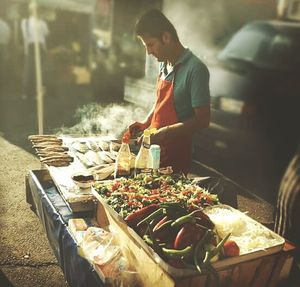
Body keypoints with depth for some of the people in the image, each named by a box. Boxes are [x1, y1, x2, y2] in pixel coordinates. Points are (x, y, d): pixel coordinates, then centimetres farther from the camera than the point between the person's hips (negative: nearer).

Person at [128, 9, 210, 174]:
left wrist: (164, 133, -25)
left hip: (175, 154, -7)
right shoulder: (164, 65, 6)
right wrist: (145, 124, 4)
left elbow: (202, 120, -20)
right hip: (155, 148, 7)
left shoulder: (195, 69, -18)